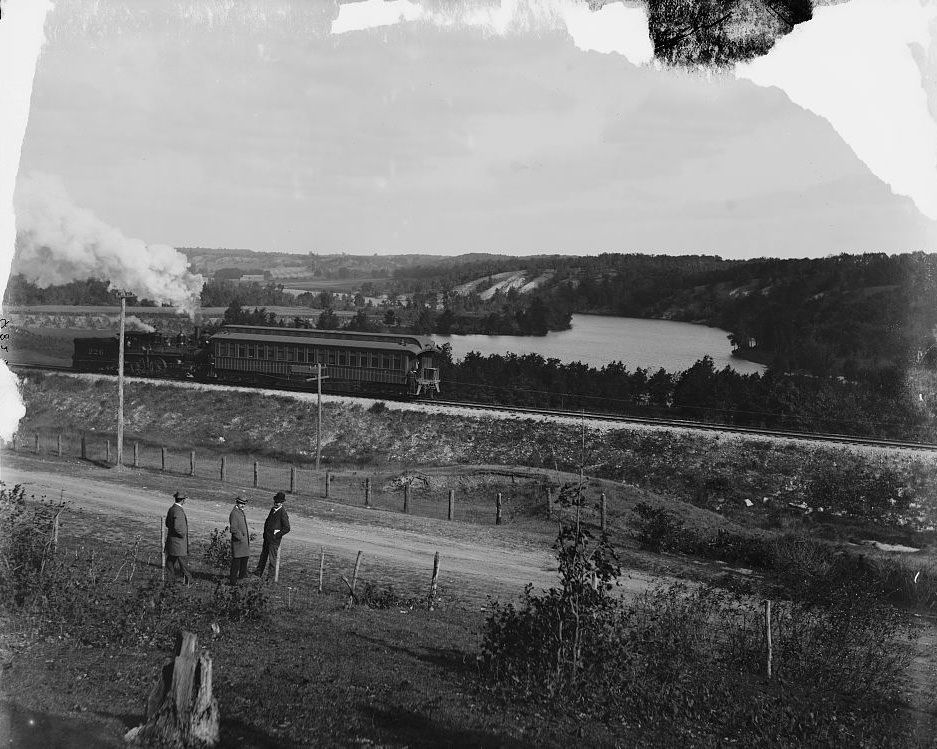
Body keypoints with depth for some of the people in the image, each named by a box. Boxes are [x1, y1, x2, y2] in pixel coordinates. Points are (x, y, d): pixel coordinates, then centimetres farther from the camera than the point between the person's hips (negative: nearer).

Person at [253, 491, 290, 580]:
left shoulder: (283, 513, -15)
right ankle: (258, 572, 27)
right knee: (263, 555, 17)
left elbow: (287, 528, -16)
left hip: (274, 539, -8)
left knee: (272, 558, -1)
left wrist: (276, 536, -14)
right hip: (267, 537, 8)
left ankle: (272, 576, 8)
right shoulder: (273, 509, 9)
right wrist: (265, 532, 14)